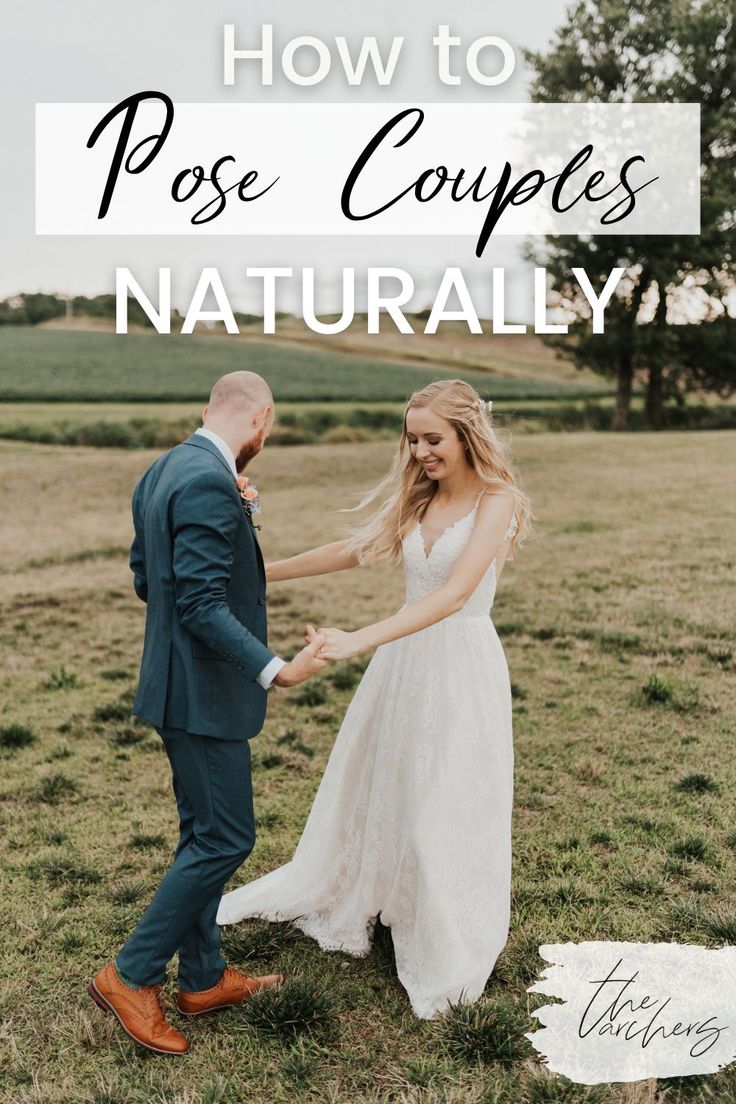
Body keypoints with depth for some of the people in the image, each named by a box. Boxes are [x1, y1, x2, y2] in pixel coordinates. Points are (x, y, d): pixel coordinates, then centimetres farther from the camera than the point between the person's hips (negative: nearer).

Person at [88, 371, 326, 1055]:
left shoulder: (162, 472, 9)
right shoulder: (210, 485, -22)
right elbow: (203, 606, -26)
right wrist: (275, 670, -32)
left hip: (177, 684, 10)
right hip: (205, 692, -10)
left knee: (204, 834, 18)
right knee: (227, 839, 2)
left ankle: (203, 978, 31)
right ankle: (131, 976, 14)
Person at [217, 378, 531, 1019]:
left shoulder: (497, 501, -15)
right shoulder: (418, 498, 5)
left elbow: (456, 592, -28)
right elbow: (354, 551, 13)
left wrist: (361, 641, -38)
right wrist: (265, 572, 12)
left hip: (461, 666, -6)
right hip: (404, 661, 6)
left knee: (443, 810, 6)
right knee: (371, 788, 18)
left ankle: (446, 954, 28)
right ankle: (343, 896, 42)